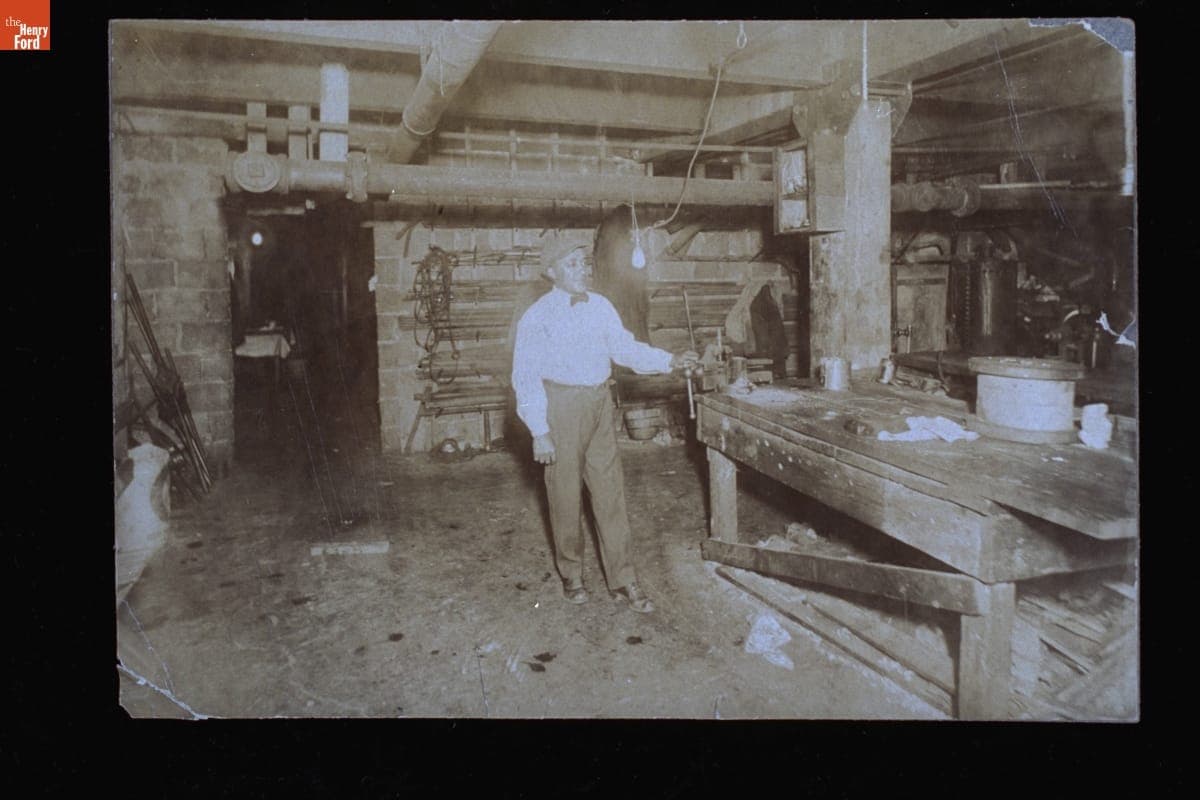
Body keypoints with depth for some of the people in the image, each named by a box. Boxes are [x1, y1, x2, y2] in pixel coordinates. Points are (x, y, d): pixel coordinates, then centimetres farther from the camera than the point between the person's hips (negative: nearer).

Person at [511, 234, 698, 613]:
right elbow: (526, 377, -9)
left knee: (611, 490, 6)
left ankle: (622, 578, 15)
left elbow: (625, 348, 8)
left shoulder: (601, 306, 5)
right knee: (566, 494, 6)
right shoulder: (537, 317, -9)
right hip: (562, 406, -4)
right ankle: (571, 573, 26)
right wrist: (539, 433, -13)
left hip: (600, 403, 5)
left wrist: (670, 361, -5)